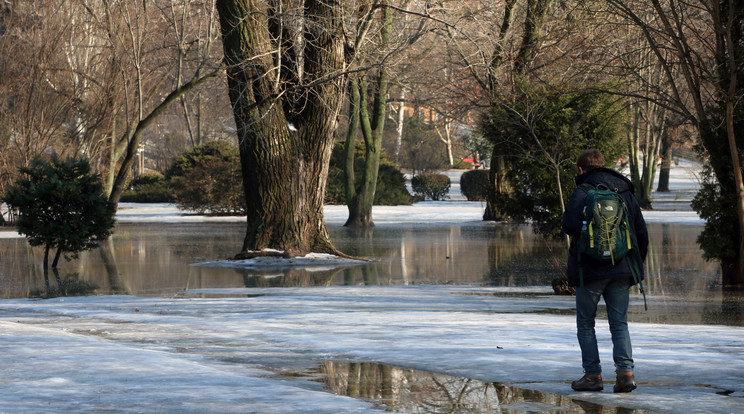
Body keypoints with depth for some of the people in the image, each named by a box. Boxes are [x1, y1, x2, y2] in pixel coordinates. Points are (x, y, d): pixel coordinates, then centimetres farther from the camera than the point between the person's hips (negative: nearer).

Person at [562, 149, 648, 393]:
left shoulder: (583, 192, -7)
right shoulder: (625, 192, 11)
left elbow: (571, 225, -21)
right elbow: (642, 233, 12)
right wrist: (636, 266, 20)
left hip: (590, 269, -4)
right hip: (621, 269, 4)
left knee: (585, 323, 8)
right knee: (619, 323, 8)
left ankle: (593, 375, 5)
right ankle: (625, 371, -9)